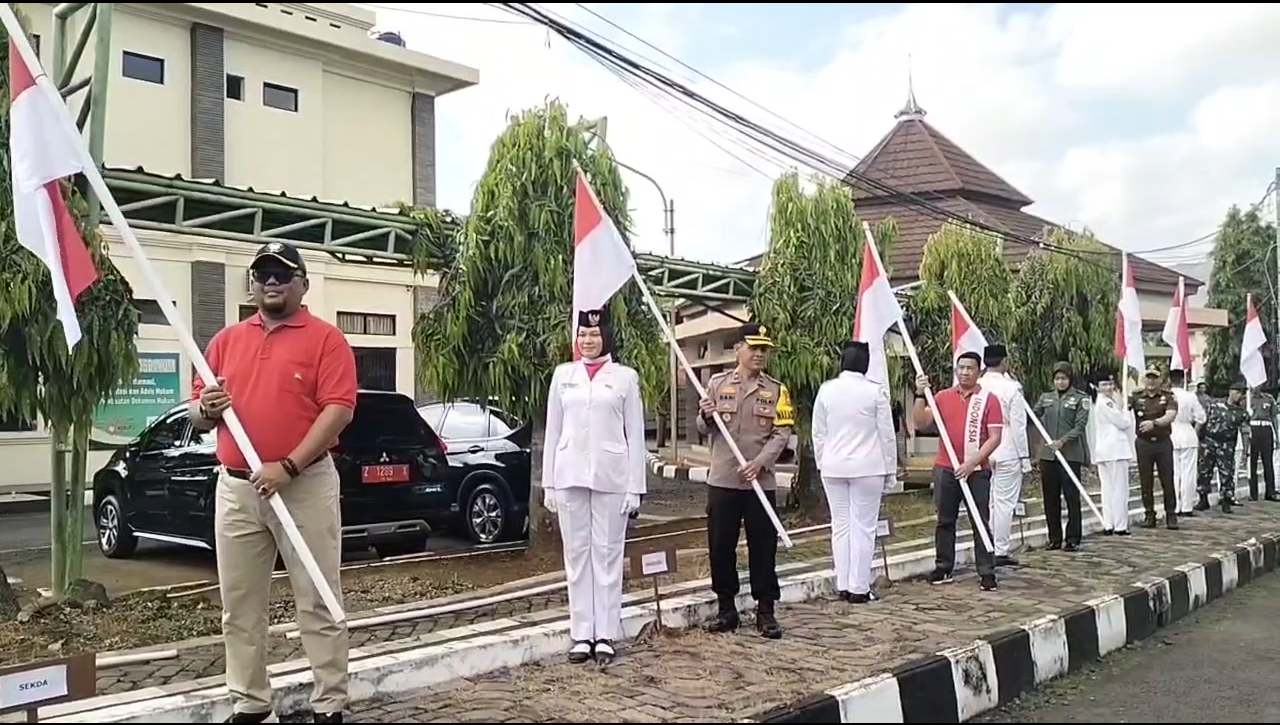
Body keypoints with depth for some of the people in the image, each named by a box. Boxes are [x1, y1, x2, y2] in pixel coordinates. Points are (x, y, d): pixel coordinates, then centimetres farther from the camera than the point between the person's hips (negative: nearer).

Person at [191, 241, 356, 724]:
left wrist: (288, 467, -21)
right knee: (239, 607, 11)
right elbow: (197, 416, 16)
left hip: (306, 486, -5)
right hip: (236, 488, 5)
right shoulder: (226, 341, 13)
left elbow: (338, 409, -13)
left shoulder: (325, 339, -3)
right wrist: (205, 409, -9)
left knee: (318, 602, 1)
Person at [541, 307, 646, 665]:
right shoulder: (563, 374, 9)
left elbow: (635, 434, 2)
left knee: (607, 554, 2)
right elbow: (552, 431, 10)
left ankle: (606, 635, 8)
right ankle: (581, 634, 11)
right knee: (577, 554, 5)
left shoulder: (625, 377, 3)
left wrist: (635, 486, -3)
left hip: (611, 476, -2)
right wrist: (548, 482, 6)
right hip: (570, 475, 2)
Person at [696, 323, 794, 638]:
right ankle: (726, 608, 17)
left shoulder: (777, 390, 4)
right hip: (722, 481, 1)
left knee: (763, 548, 3)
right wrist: (706, 416, -14)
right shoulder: (717, 383, 6)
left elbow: (782, 434, -3)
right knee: (720, 546, 5)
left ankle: (766, 611, 13)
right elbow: (704, 430, 9)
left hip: (761, 483, -1)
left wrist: (759, 463, -17)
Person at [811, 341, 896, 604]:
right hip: (867, 467, -3)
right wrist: (890, 469, 5)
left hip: (833, 467, 3)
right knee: (863, 527, 2)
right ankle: (859, 588, 3)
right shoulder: (875, 391, -7)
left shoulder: (826, 390, 1)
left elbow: (818, 433, 6)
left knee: (840, 525, 10)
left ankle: (843, 586, 13)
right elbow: (886, 434, -3)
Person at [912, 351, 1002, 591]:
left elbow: (994, 438, -6)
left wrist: (972, 463, -15)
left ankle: (987, 572, 5)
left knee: (980, 522, 0)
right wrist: (920, 395, -11)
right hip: (945, 469, 3)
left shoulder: (988, 400, -2)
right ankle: (943, 568, 19)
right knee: (945, 521, 10)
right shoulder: (942, 397, 7)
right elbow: (921, 424, 1)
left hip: (977, 470, -3)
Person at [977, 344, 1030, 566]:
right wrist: (1024, 456, -1)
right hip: (1007, 454, -4)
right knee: (1004, 503, 1)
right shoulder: (1011, 388, -11)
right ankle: (1001, 551, 3)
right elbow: (1018, 426, -10)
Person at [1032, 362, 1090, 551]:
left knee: (1072, 497, 0)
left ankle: (1073, 538, 7)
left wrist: (1062, 441, -21)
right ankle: (1054, 538, 16)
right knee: (1050, 498, 7)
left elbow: (1080, 426, -8)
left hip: (1071, 455, -4)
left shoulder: (1080, 399, -1)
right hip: (1047, 455, 4)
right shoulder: (1046, 398, 12)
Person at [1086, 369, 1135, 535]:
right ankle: (1120, 526, -2)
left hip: (1103, 451, 10)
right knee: (1119, 488, -4)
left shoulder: (1096, 403, 15)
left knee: (1108, 488, 9)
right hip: (1114, 449, -10)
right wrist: (1120, 406, 0)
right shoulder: (1105, 403, -14)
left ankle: (1109, 525, 10)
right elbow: (1123, 423, -9)